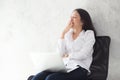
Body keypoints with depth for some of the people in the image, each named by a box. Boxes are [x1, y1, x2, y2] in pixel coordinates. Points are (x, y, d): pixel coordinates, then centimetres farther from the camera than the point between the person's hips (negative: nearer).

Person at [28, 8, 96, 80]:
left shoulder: (89, 34, 7)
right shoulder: (68, 34, 19)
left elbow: (83, 55, -7)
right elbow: (60, 53, 4)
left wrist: (67, 55, 5)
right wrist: (63, 33, 0)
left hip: (79, 70, -4)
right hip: (65, 68, 5)